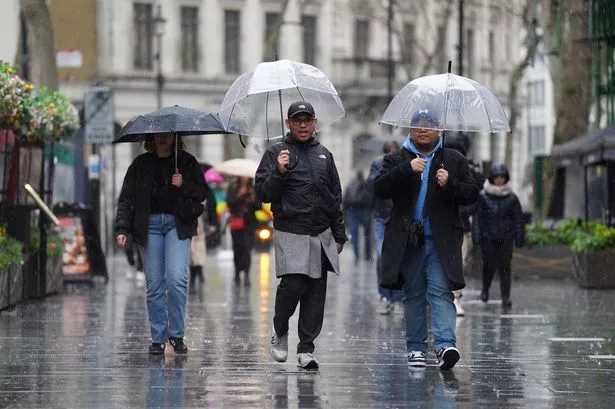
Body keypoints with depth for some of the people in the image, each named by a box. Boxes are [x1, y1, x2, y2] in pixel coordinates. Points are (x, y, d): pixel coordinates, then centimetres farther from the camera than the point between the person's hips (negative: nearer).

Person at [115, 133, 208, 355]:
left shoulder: (187, 162, 11)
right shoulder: (141, 164, 12)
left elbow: (202, 192, 12)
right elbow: (126, 198, 10)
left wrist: (184, 186, -8)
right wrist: (122, 229, -1)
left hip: (178, 224, -1)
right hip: (149, 225, 1)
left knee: (176, 278, -15)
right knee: (154, 284, 0)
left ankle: (177, 335, -3)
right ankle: (158, 339, 7)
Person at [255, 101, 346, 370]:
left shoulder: (324, 156, 17)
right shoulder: (276, 153, 3)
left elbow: (336, 198, 21)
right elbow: (262, 194, -3)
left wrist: (339, 234, 18)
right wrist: (279, 172, -19)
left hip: (321, 236, 4)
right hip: (290, 235, -4)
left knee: (316, 293, 0)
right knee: (293, 284, -17)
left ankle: (306, 348, 5)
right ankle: (280, 332, 8)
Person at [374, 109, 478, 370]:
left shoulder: (454, 161, 11)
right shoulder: (396, 160, 9)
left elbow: (471, 194, 7)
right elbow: (380, 189, -7)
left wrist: (450, 184, -13)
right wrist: (406, 169, -20)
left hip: (441, 241, -1)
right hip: (408, 241, 1)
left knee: (441, 292, -13)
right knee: (414, 296, 8)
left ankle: (445, 344, -23)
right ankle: (416, 348, 15)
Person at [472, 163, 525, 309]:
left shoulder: (511, 197, 5)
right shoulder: (483, 196, 0)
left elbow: (518, 219, 9)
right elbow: (477, 217, 1)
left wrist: (520, 238, 6)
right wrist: (476, 236, -5)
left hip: (506, 238, 1)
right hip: (488, 237, -1)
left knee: (505, 266, -3)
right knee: (489, 264, -1)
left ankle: (506, 297, -1)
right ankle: (485, 289, 27)